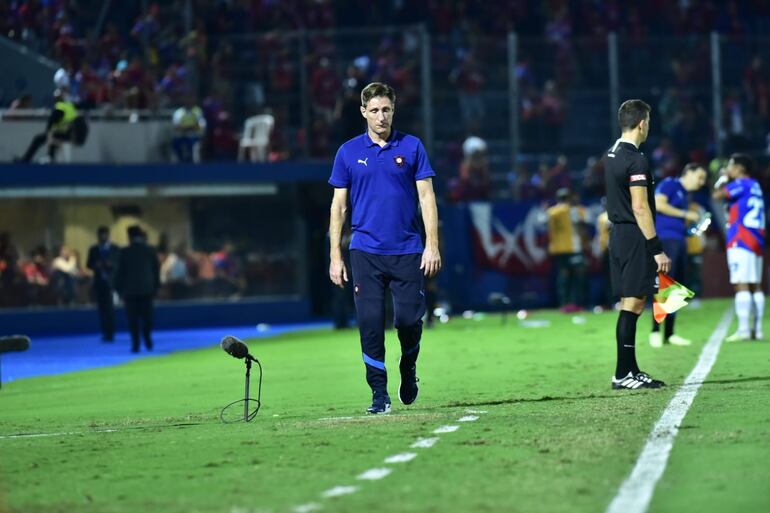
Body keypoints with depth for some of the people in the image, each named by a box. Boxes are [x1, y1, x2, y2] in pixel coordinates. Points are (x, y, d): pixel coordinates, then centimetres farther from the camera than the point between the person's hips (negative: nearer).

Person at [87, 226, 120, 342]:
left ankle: (110, 333, -11)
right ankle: (105, 332, 3)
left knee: (109, 308, -12)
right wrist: (95, 265, -13)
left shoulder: (115, 249, 5)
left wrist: (111, 264, -18)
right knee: (102, 308, 0)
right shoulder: (93, 249, 12)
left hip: (110, 282, -3)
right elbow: (89, 264, 9)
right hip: (98, 282, 3)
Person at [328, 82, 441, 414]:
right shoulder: (348, 152, 6)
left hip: (407, 250, 0)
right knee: (371, 322, -5)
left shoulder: (411, 147, 4)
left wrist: (432, 245, -6)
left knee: (409, 319, -2)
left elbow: (426, 197, 3)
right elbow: (338, 205, 8)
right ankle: (379, 394, 3)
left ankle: (408, 368, 28)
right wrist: (335, 256, 3)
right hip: (365, 251, 0)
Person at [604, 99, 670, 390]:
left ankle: (631, 371, 15)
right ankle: (623, 375, -7)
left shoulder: (611, 155, 14)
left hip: (618, 235, 10)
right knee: (632, 304, -7)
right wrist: (657, 249, -18)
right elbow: (640, 207, -20)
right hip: (635, 238, -10)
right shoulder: (636, 160, -15)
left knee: (631, 304, 12)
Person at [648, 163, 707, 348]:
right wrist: (685, 214, -11)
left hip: (679, 241, 9)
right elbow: (658, 204, -15)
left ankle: (669, 334, 9)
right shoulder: (670, 184, -1)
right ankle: (655, 331, -13)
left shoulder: (685, 194, 24)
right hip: (665, 239, -9)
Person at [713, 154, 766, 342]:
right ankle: (757, 329, 8)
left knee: (741, 284, -13)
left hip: (741, 241, -9)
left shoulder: (742, 184, -7)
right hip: (757, 241, 9)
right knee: (755, 285, 8)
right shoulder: (755, 187, 20)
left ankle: (743, 329, -20)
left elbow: (717, 194, -10)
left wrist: (723, 179, 6)